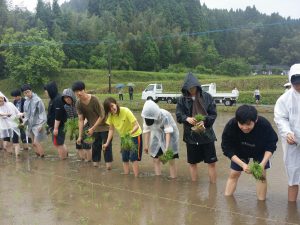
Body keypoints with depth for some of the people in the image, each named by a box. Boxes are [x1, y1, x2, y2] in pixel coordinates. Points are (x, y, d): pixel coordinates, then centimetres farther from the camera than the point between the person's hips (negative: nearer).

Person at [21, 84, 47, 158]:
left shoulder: (37, 100, -14)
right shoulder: (26, 102, 7)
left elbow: (42, 113, -14)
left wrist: (41, 124, -18)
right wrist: (25, 122, 5)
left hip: (37, 124, -7)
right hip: (30, 125, 7)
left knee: (36, 142, -12)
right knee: (33, 143, 11)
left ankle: (42, 157, 0)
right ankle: (38, 156, 23)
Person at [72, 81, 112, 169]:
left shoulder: (94, 99, -25)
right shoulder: (78, 104, -10)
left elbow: (102, 116, -19)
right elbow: (80, 120, -8)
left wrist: (92, 129, -19)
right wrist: (80, 136, -12)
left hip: (104, 126, -5)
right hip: (93, 128, 5)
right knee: (95, 146, 12)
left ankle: (108, 163, 7)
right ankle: (95, 162, 23)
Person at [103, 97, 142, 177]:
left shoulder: (126, 111, -29)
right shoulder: (110, 116, -13)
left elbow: (137, 125, -29)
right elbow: (111, 129, -2)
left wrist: (130, 133, -45)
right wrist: (107, 143, -8)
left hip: (135, 135, -6)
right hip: (124, 137, 6)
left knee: (133, 157, -11)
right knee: (125, 158, 9)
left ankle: (136, 177, -3)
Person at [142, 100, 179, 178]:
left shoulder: (165, 116, -32)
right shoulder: (146, 117, -17)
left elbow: (168, 132, -32)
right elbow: (146, 130, -4)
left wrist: (167, 147, -39)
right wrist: (146, 145, 1)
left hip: (170, 137, -5)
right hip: (157, 137, 5)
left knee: (171, 161, -5)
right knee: (156, 160, 4)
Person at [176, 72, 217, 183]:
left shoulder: (207, 97, -3)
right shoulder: (182, 99, -1)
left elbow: (213, 114, -3)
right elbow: (178, 115, -4)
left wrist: (204, 121, -22)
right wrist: (187, 118, -26)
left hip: (207, 135, -1)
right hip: (190, 135, 1)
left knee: (211, 162, 3)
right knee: (192, 162, 11)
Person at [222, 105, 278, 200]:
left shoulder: (264, 125, -37)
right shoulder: (231, 125, -37)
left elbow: (271, 146, -21)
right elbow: (227, 149, -28)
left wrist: (263, 164, -35)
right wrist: (243, 164, -38)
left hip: (260, 151, 0)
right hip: (239, 151, 1)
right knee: (233, 174, 4)